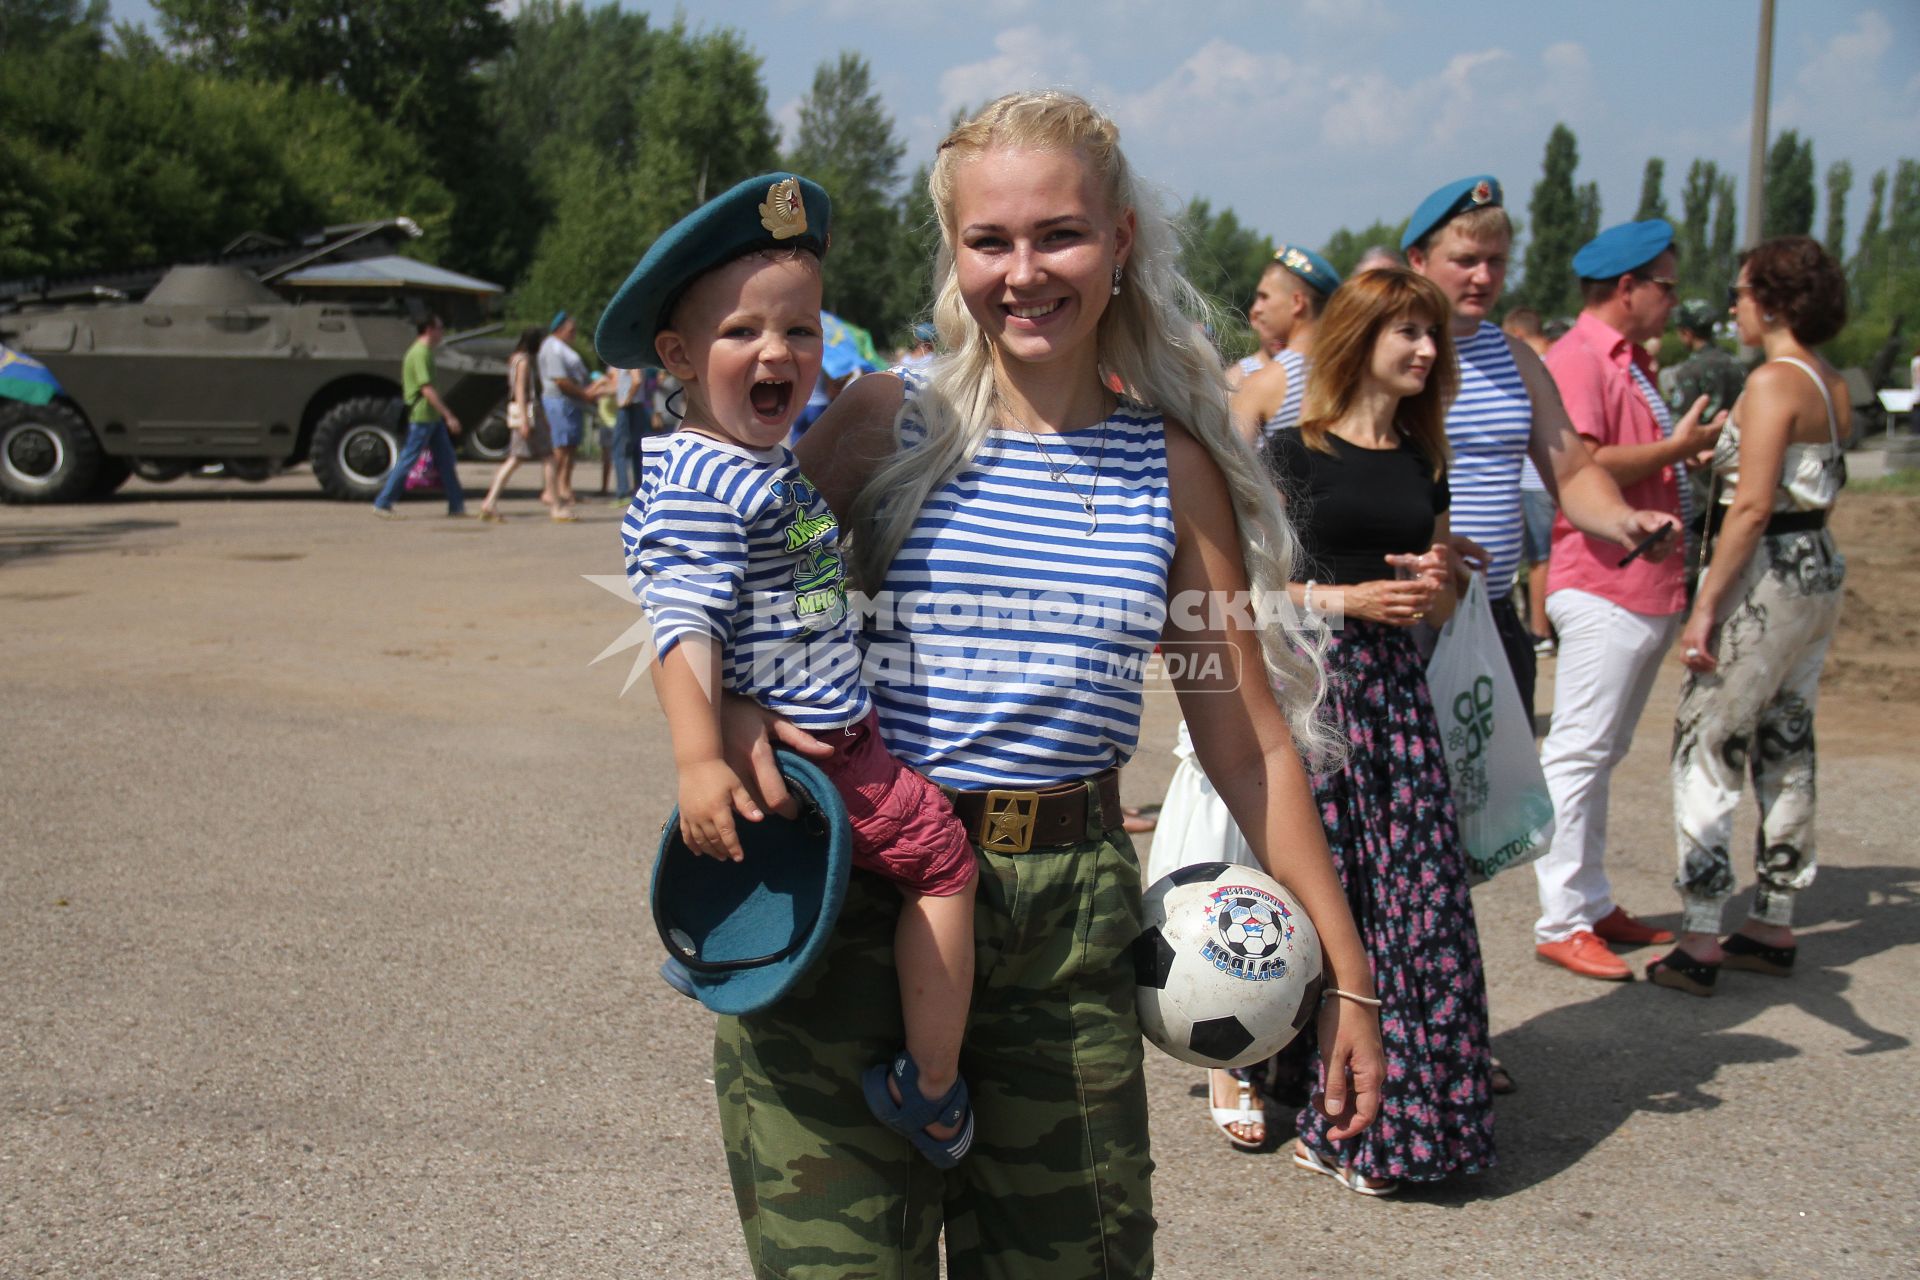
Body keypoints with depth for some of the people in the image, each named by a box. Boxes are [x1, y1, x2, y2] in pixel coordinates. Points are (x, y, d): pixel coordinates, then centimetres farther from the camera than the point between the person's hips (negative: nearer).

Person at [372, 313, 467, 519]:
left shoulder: (424, 351, 15)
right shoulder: (420, 353, -16)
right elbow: (427, 389, -23)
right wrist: (449, 416, -24)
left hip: (432, 417, 10)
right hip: (422, 417, -10)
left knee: (446, 460, 10)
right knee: (407, 460, -4)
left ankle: (457, 505, 14)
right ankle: (382, 504, 2)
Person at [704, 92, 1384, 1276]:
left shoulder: (1175, 468, 5)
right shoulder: (890, 421, -1)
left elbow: (1252, 740, 8)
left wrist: (1346, 969, 9)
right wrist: (728, 710, -19)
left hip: (1073, 915, 2)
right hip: (859, 897, -2)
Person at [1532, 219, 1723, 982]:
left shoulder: (1630, 362, 20)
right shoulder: (1576, 360, -11)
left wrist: (1690, 451, 12)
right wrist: (1676, 448, -13)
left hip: (1648, 586, 10)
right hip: (1603, 585, -10)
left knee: (1601, 756, 14)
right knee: (1578, 753, -6)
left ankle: (1594, 905, 22)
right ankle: (1562, 923, 0)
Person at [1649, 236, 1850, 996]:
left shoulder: (1773, 382, -16)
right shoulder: (1834, 387, 11)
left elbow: (1753, 505, -21)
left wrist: (1706, 603, -19)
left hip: (1766, 577, -9)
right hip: (1819, 573, 9)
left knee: (1703, 754, -3)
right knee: (1787, 754, 14)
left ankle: (1698, 946, -2)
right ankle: (1773, 930, 23)